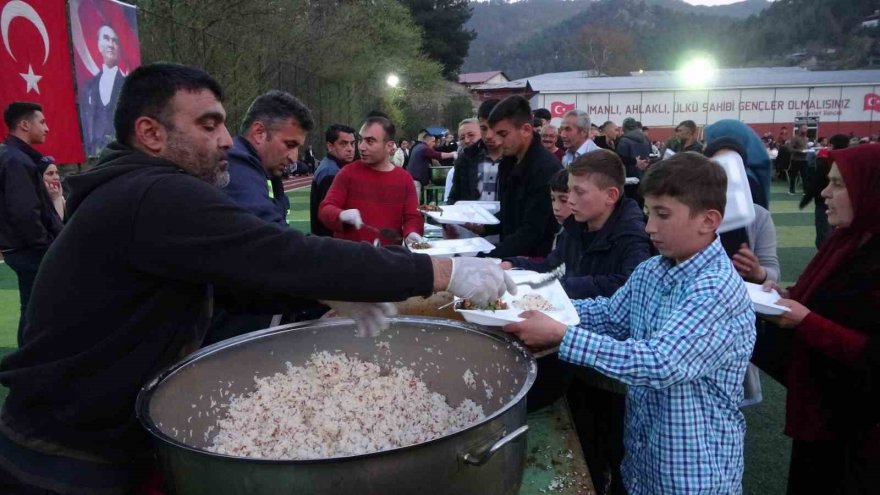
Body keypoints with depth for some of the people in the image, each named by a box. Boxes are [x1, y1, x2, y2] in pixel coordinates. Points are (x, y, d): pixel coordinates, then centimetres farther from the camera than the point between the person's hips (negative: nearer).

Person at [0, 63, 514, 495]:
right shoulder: (158, 198, -25)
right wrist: (445, 272, -27)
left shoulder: (143, 196, 9)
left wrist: (335, 290, -10)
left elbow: (248, 276, 6)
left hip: (98, 438, 9)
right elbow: (286, 257, -32)